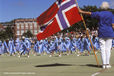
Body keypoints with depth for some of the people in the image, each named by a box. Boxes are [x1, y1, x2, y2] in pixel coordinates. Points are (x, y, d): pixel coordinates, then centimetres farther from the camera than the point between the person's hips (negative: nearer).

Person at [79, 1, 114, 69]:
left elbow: (90, 13, 12)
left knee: (102, 49, 2)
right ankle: (107, 64, 0)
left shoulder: (99, 14, 3)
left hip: (101, 33, 0)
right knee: (108, 48, 1)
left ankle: (104, 64, 1)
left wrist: (82, 12, 26)